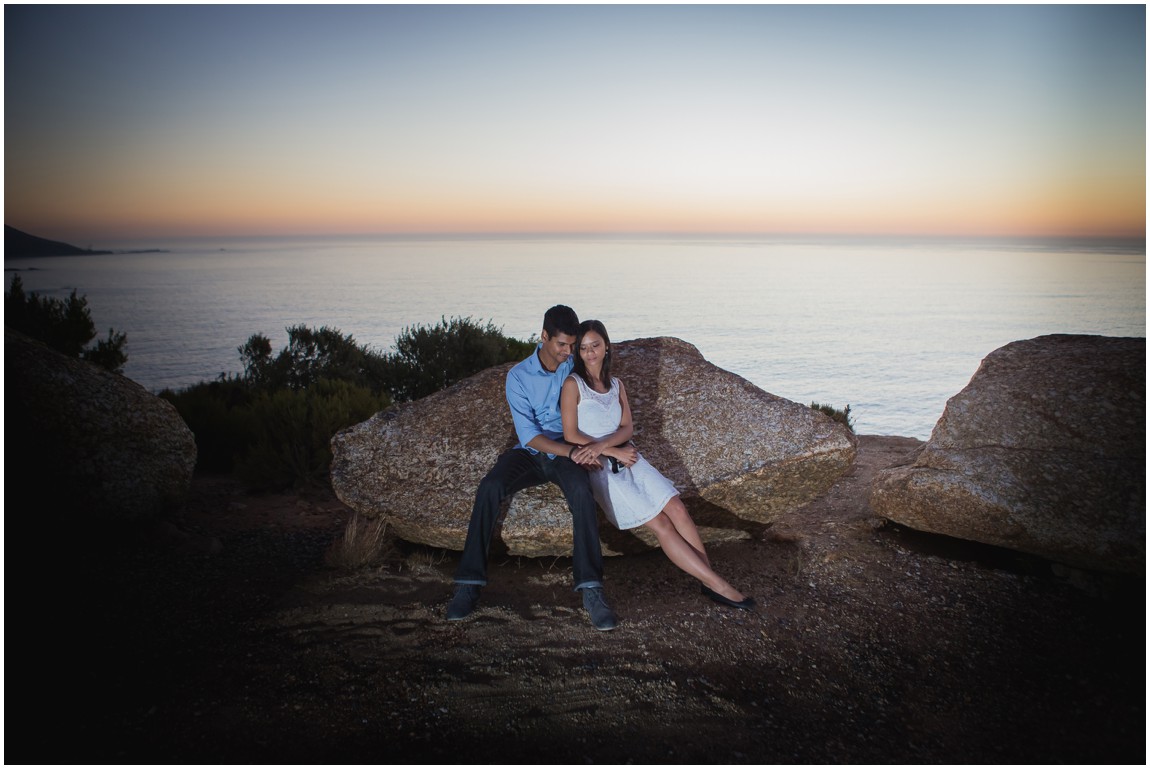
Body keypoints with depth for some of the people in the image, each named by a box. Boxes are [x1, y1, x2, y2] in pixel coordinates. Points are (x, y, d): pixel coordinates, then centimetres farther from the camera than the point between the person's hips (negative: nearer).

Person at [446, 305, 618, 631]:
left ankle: (591, 588, -36)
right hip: (529, 452, 0)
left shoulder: (576, 367, 1)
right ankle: (469, 582, -23)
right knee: (489, 487, -30)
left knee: (581, 489, -35)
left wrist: (587, 449, -9)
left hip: (568, 452, 0)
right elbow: (528, 434, -12)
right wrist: (571, 452, -25)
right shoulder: (518, 376, -5)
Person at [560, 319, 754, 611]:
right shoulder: (573, 385, -4)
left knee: (678, 510, -14)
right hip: (598, 467, -6)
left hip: (626, 456, 6)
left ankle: (710, 582, -13)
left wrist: (601, 444, -17)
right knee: (661, 524, -15)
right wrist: (615, 453, -14)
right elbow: (571, 435, -10)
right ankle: (717, 584, -13)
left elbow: (627, 428, 4)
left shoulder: (616, 385, 14)